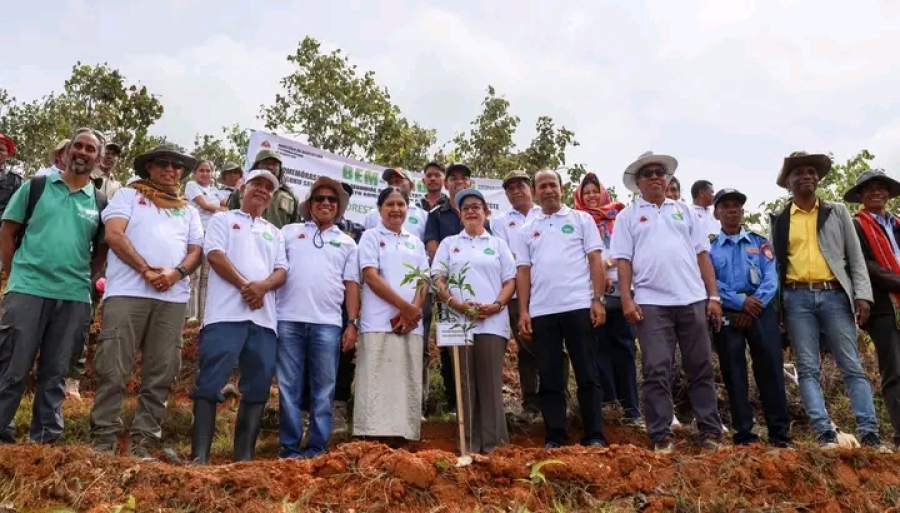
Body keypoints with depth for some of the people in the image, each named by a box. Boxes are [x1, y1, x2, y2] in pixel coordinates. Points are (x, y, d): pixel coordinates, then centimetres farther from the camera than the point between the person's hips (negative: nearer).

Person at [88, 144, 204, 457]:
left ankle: (142, 443, 7)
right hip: (128, 292, -3)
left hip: (172, 298, 4)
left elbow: (196, 251, 13)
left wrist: (176, 273, -9)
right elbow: (114, 235, -2)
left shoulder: (189, 210, 22)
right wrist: (146, 270, -12)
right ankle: (103, 440, 2)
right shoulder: (129, 195, 12)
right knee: (113, 369, -6)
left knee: (160, 374, 2)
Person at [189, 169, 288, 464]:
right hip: (226, 313, -4)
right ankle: (199, 455, -8)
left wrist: (262, 286, -9)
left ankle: (245, 456, 7)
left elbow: (281, 271, 13)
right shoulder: (223, 219, 14)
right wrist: (245, 285, -13)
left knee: (259, 386, 2)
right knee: (211, 382, -9)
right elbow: (214, 255, -2)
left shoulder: (275, 233, 25)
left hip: (264, 317, 5)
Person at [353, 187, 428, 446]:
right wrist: (404, 306, -12)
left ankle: (398, 436, 8)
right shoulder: (371, 236, 5)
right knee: (377, 382, -7)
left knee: (407, 383, 3)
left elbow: (423, 281, 12)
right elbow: (371, 277, -7)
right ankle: (374, 438, -5)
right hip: (380, 323, -4)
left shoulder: (415, 242, 18)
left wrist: (414, 310, -8)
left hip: (411, 324, 5)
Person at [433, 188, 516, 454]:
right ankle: (468, 444, 6)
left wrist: (496, 305, -10)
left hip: (493, 323, 0)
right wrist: (456, 304, -11)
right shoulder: (449, 243, 15)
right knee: (465, 383, 1)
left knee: (491, 383, -2)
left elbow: (510, 280, 8)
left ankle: (493, 443, 3)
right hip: (459, 322, 1)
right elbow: (438, 280, 6)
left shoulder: (498, 243, 15)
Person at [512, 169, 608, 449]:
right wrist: (523, 312, 1)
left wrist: (598, 300, -8)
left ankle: (595, 437, 7)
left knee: (587, 375, 1)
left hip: (579, 306, -2)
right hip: (542, 311, 3)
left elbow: (595, 260, 3)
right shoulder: (527, 229, 14)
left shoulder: (581, 219, 9)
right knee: (549, 378, 5)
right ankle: (555, 438, 11)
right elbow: (523, 272, 10)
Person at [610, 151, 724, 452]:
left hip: (693, 300, 3)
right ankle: (661, 436, 5)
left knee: (701, 368, 7)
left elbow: (702, 255, 12)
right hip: (651, 303, -2)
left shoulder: (684, 211, 16)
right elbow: (623, 260, 1)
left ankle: (710, 432, 15)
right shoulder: (628, 216, 9)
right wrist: (627, 300, -9)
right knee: (656, 371, -2)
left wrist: (714, 296, 4)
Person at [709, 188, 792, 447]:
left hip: (760, 309, 1)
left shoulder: (760, 242, 14)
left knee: (770, 366, -4)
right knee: (734, 372, 2)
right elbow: (710, 282, -4)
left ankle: (780, 431, 4)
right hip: (727, 313, -1)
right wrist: (741, 302, -14)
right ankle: (744, 432, 9)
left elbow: (771, 277, 2)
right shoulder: (709, 247, 9)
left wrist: (755, 304, -12)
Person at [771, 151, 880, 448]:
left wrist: (862, 294, -4)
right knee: (807, 369, -4)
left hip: (834, 295, 0)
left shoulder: (838, 212, 11)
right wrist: (775, 304, 3)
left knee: (852, 366, -2)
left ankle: (869, 433, -1)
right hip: (797, 298, 0)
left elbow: (855, 256, 7)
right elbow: (776, 263, 9)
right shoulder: (779, 220, 11)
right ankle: (825, 433, -2)